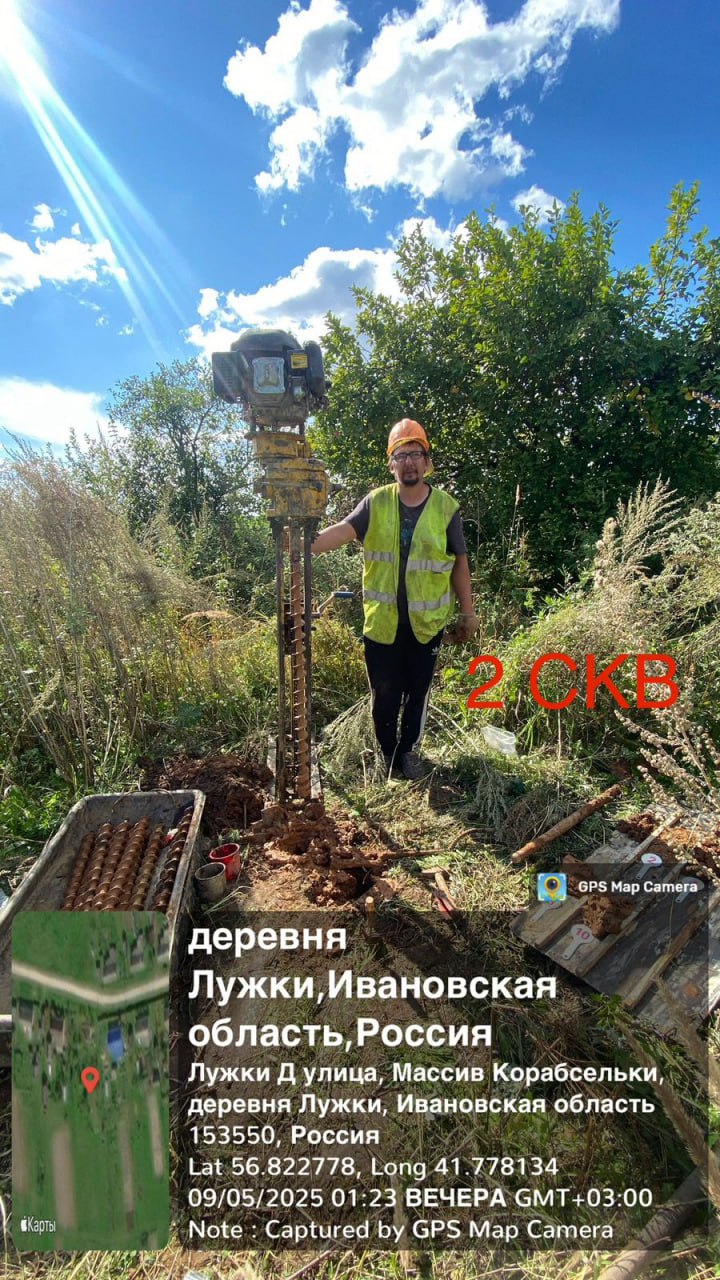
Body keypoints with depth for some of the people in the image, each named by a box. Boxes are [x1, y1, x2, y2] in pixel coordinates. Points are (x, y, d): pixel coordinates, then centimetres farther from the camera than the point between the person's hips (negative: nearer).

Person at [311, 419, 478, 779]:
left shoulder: (446, 508, -2)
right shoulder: (375, 503, -2)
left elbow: (459, 564, 2)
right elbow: (342, 530, -16)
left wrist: (467, 613, 2)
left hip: (427, 623, 0)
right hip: (382, 621, 0)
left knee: (417, 692, 14)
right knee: (384, 694, 11)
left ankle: (408, 751, 36)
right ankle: (386, 753, 34)